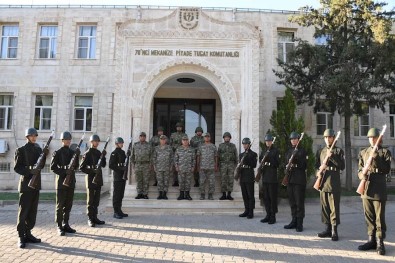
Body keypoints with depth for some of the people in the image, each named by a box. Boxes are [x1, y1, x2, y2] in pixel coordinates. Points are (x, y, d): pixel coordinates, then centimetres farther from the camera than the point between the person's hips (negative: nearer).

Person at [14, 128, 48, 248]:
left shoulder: (38, 149, 12)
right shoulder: (21, 150, -5)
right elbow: (17, 167, -8)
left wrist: (44, 155, -4)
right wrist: (29, 171, -22)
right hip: (26, 184, -6)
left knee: (33, 211, 10)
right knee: (23, 211, -3)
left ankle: (28, 233, 19)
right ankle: (21, 237, 3)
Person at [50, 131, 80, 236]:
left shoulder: (72, 152, 11)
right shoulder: (57, 153, -3)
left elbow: (76, 167, 8)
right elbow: (53, 167, -7)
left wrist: (77, 156, -6)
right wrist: (64, 172, -18)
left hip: (71, 181, 5)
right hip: (61, 181, -5)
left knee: (68, 205, 10)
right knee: (60, 205, 0)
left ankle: (66, 224, 19)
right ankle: (59, 226, 7)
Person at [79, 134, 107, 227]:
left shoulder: (99, 152, 11)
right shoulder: (87, 153, -8)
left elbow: (103, 165, 13)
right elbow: (81, 167, -11)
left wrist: (103, 156, -2)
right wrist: (91, 171, -20)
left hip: (98, 178, 6)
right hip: (91, 179, -6)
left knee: (96, 199, 11)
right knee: (90, 200, 1)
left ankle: (95, 217, 20)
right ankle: (90, 219, 7)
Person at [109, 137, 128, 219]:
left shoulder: (122, 152, 14)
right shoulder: (114, 153, -10)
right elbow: (111, 165, -16)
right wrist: (121, 168, -20)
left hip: (123, 176, 8)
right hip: (117, 176, -8)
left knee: (121, 195, 13)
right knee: (116, 195, -1)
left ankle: (119, 211, 21)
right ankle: (116, 212, 5)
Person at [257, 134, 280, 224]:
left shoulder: (275, 151, -2)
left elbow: (277, 164, -7)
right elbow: (260, 161, 18)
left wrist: (269, 159, -19)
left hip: (272, 177, -5)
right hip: (264, 176, 5)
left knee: (272, 197, -1)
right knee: (265, 197, 9)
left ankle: (273, 216, 6)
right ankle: (268, 215, 19)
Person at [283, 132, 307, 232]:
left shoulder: (302, 151, -1)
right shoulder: (288, 152, 16)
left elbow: (304, 165, -6)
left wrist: (296, 161, -19)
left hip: (299, 179, -6)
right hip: (290, 179, 6)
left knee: (299, 202, -3)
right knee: (292, 202, 11)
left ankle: (299, 224, 3)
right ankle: (294, 221, 21)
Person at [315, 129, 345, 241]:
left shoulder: (338, 151, 3)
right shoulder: (320, 151, 14)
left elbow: (342, 166, -6)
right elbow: (316, 165, 17)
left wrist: (332, 157, -14)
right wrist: (320, 168, -5)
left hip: (334, 183, -4)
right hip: (322, 182, 4)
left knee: (334, 207, -3)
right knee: (324, 206, 8)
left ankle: (334, 231, 2)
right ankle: (328, 228, 18)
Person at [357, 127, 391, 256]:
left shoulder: (385, 152, 2)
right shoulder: (363, 152, 13)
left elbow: (387, 170, -7)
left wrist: (376, 158, -17)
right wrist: (361, 175, -9)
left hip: (379, 188, -4)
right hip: (365, 187, 4)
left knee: (379, 216, 0)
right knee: (369, 216, 10)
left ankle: (380, 242, 7)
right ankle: (372, 240, 21)